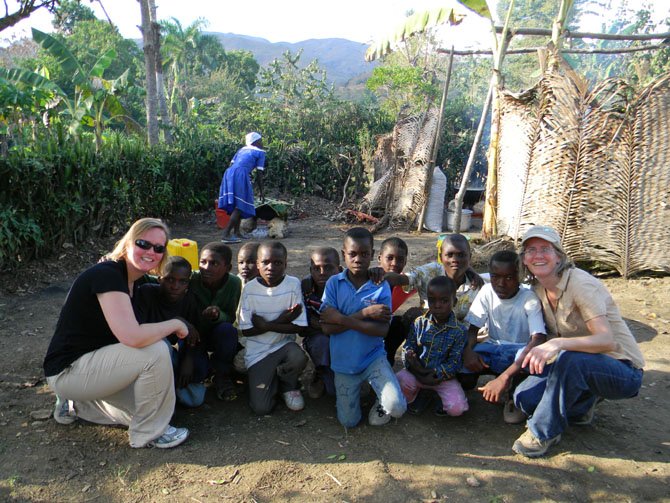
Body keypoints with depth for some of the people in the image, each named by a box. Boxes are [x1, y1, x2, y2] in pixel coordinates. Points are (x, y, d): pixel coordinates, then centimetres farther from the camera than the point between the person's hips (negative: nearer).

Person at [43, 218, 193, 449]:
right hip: (68, 370, -9)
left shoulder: (130, 279, 5)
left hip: (90, 364, 9)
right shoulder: (107, 274, -24)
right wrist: (175, 324, -20)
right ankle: (149, 434, -5)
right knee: (156, 351, -25)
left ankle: (76, 403, 23)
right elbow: (132, 337, -34)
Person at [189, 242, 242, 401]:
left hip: (218, 336, 1)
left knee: (227, 329, -31)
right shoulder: (191, 280, -23)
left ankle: (222, 376, -7)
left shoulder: (234, 283, -18)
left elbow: (231, 318, -16)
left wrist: (218, 315, -39)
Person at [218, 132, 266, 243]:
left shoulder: (242, 149, 27)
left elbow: (231, 164, 21)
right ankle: (226, 235, -11)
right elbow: (259, 174, 5)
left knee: (236, 205, 16)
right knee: (240, 206, -6)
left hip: (229, 173, 8)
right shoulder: (260, 152, 9)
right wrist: (261, 192, 9)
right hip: (240, 176, -8)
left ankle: (236, 232, 22)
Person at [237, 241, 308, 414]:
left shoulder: (293, 284, -11)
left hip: (285, 344, 1)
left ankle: (287, 384, 2)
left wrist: (267, 325, -18)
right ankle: (271, 379, 21)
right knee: (261, 408, -12)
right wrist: (280, 321, -14)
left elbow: (299, 327, -12)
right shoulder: (249, 288, -10)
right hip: (258, 352, 0)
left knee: (298, 358, -34)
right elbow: (246, 330, -9)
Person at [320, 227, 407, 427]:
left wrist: (343, 319, -22)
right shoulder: (334, 283, -9)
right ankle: (358, 387, 38)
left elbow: (382, 330, -18)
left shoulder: (381, 286, -11)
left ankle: (382, 400, 16)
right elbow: (327, 327, -16)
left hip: (373, 357, -1)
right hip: (344, 362, 1)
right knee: (348, 421, 9)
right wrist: (364, 313, -22)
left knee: (397, 408, -20)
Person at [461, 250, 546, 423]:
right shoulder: (487, 291, -9)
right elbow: (472, 328, -6)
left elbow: (539, 340, -33)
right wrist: (468, 351, -31)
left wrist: (505, 377, -44)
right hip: (494, 349, 3)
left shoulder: (529, 298, -21)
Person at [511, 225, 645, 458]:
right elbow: (550, 335, 14)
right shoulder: (538, 288, 1)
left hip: (622, 371, -7)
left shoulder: (580, 284, -22)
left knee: (567, 358, -38)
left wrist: (557, 344, -47)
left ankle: (543, 432, -17)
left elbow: (606, 340, -31)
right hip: (579, 367, 7)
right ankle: (581, 407, 13)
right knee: (524, 397, -14)